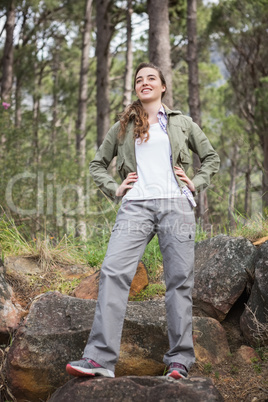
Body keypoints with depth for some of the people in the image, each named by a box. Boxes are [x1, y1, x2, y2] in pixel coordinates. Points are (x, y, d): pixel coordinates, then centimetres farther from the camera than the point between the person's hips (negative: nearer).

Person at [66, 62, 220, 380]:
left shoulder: (182, 123, 18)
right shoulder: (123, 127, 19)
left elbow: (211, 157, 24)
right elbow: (97, 163, 25)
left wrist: (195, 184, 9)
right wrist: (114, 189, 10)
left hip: (175, 204, 0)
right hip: (136, 205, 0)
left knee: (179, 279, -4)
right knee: (114, 271, -17)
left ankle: (179, 359, 2)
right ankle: (100, 357, -21)